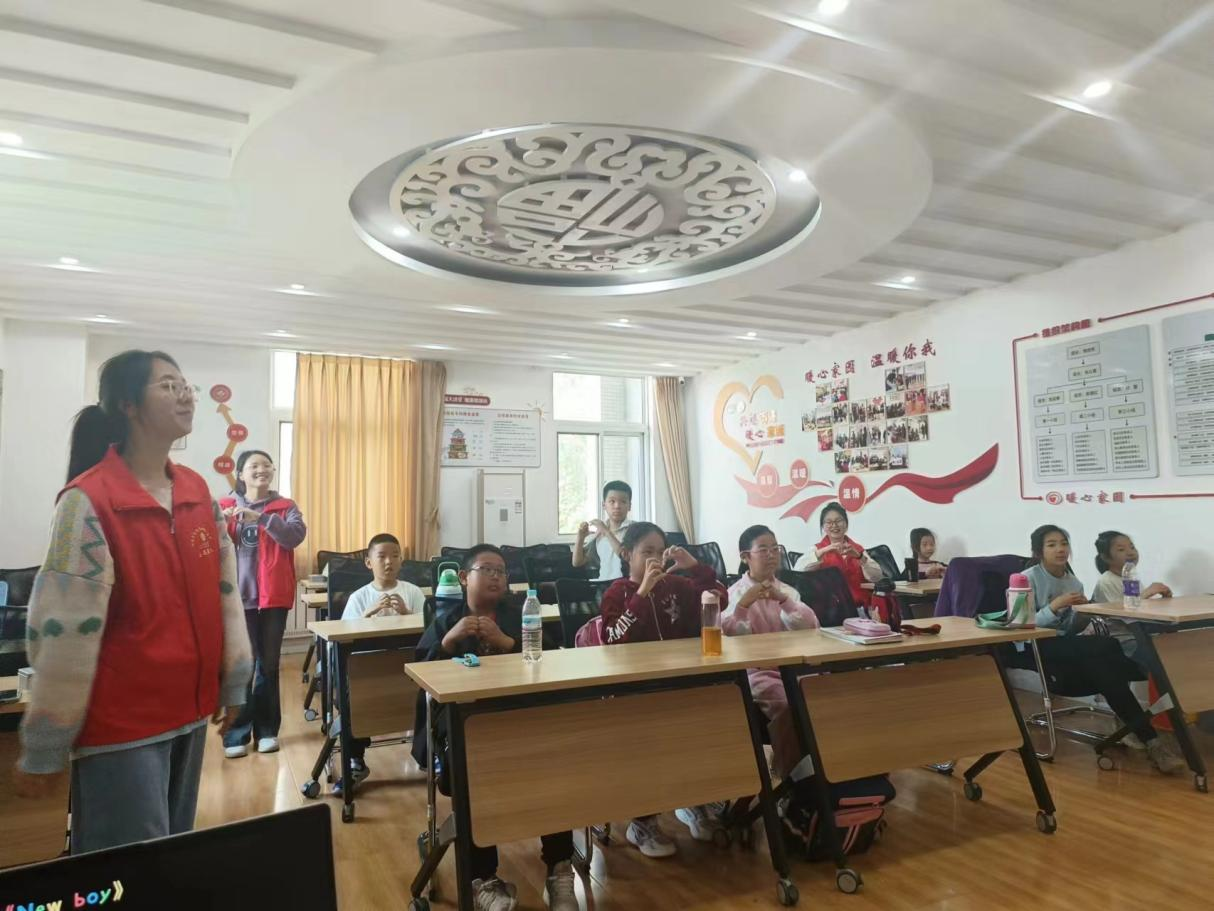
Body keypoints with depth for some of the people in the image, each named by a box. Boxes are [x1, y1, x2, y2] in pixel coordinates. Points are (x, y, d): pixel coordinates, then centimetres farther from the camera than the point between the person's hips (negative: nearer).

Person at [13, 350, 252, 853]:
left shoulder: (198, 491, 4)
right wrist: (43, 749, -10)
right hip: (120, 723, -6)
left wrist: (232, 683, 11)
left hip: (189, 710, 6)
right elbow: (63, 628, -15)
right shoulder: (89, 501, -16)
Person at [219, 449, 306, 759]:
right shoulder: (225, 507, 7)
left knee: (268, 665, 9)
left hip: (273, 596, 0)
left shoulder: (285, 507, 5)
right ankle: (236, 734, 9)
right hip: (238, 596, 0)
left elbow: (296, 535, -14)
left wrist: (261, 518, -24)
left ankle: (266, 730, 18)